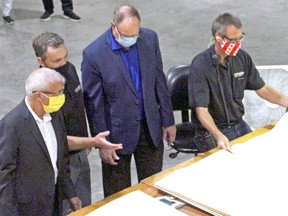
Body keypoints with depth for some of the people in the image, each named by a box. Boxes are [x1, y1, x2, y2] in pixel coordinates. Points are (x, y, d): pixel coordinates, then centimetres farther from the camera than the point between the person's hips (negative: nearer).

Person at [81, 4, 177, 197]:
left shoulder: (150, 38, -6)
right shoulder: (94, 54, -19)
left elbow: (159, 81, 4)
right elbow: (94, 103, -12)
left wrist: (168, 121, 7)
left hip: (151, 127, 4)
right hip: (118, 131, -4)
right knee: (118, 195, 12)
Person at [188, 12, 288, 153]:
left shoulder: (242, 57, -2)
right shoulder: (200, 66, -19)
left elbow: (262, 89, 11)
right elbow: (201, 110, -25)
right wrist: (218, 136, -41)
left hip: (238, 125, 6)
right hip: (211, 131, -6)